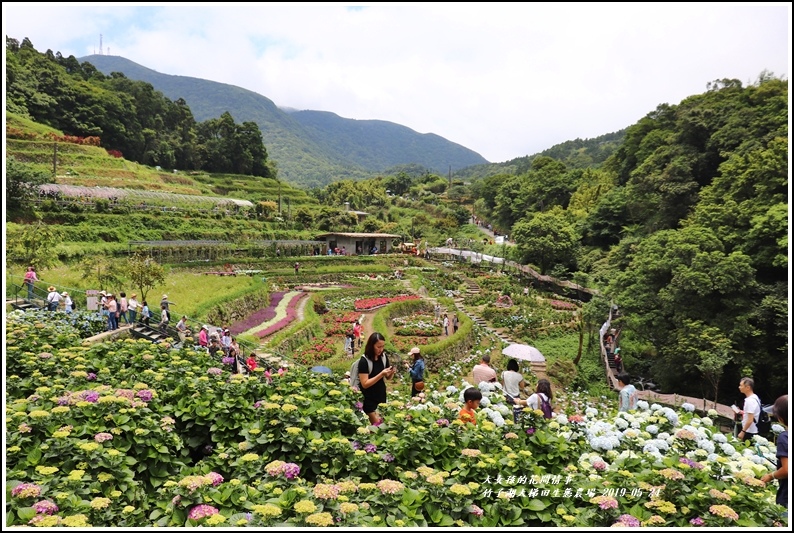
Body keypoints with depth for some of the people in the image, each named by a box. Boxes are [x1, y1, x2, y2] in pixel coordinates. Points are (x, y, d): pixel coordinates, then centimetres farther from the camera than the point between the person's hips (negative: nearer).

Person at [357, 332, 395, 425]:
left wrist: (392, 373, -12)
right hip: (369, 399, -6)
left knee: (383, 422, 14)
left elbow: (388, 378, 11)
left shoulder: (383, 357, -1)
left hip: (381, 396, 6)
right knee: (377, 424, -4)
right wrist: (381, 374, -28)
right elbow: (365, 384, -21)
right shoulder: (364, 361, -19)